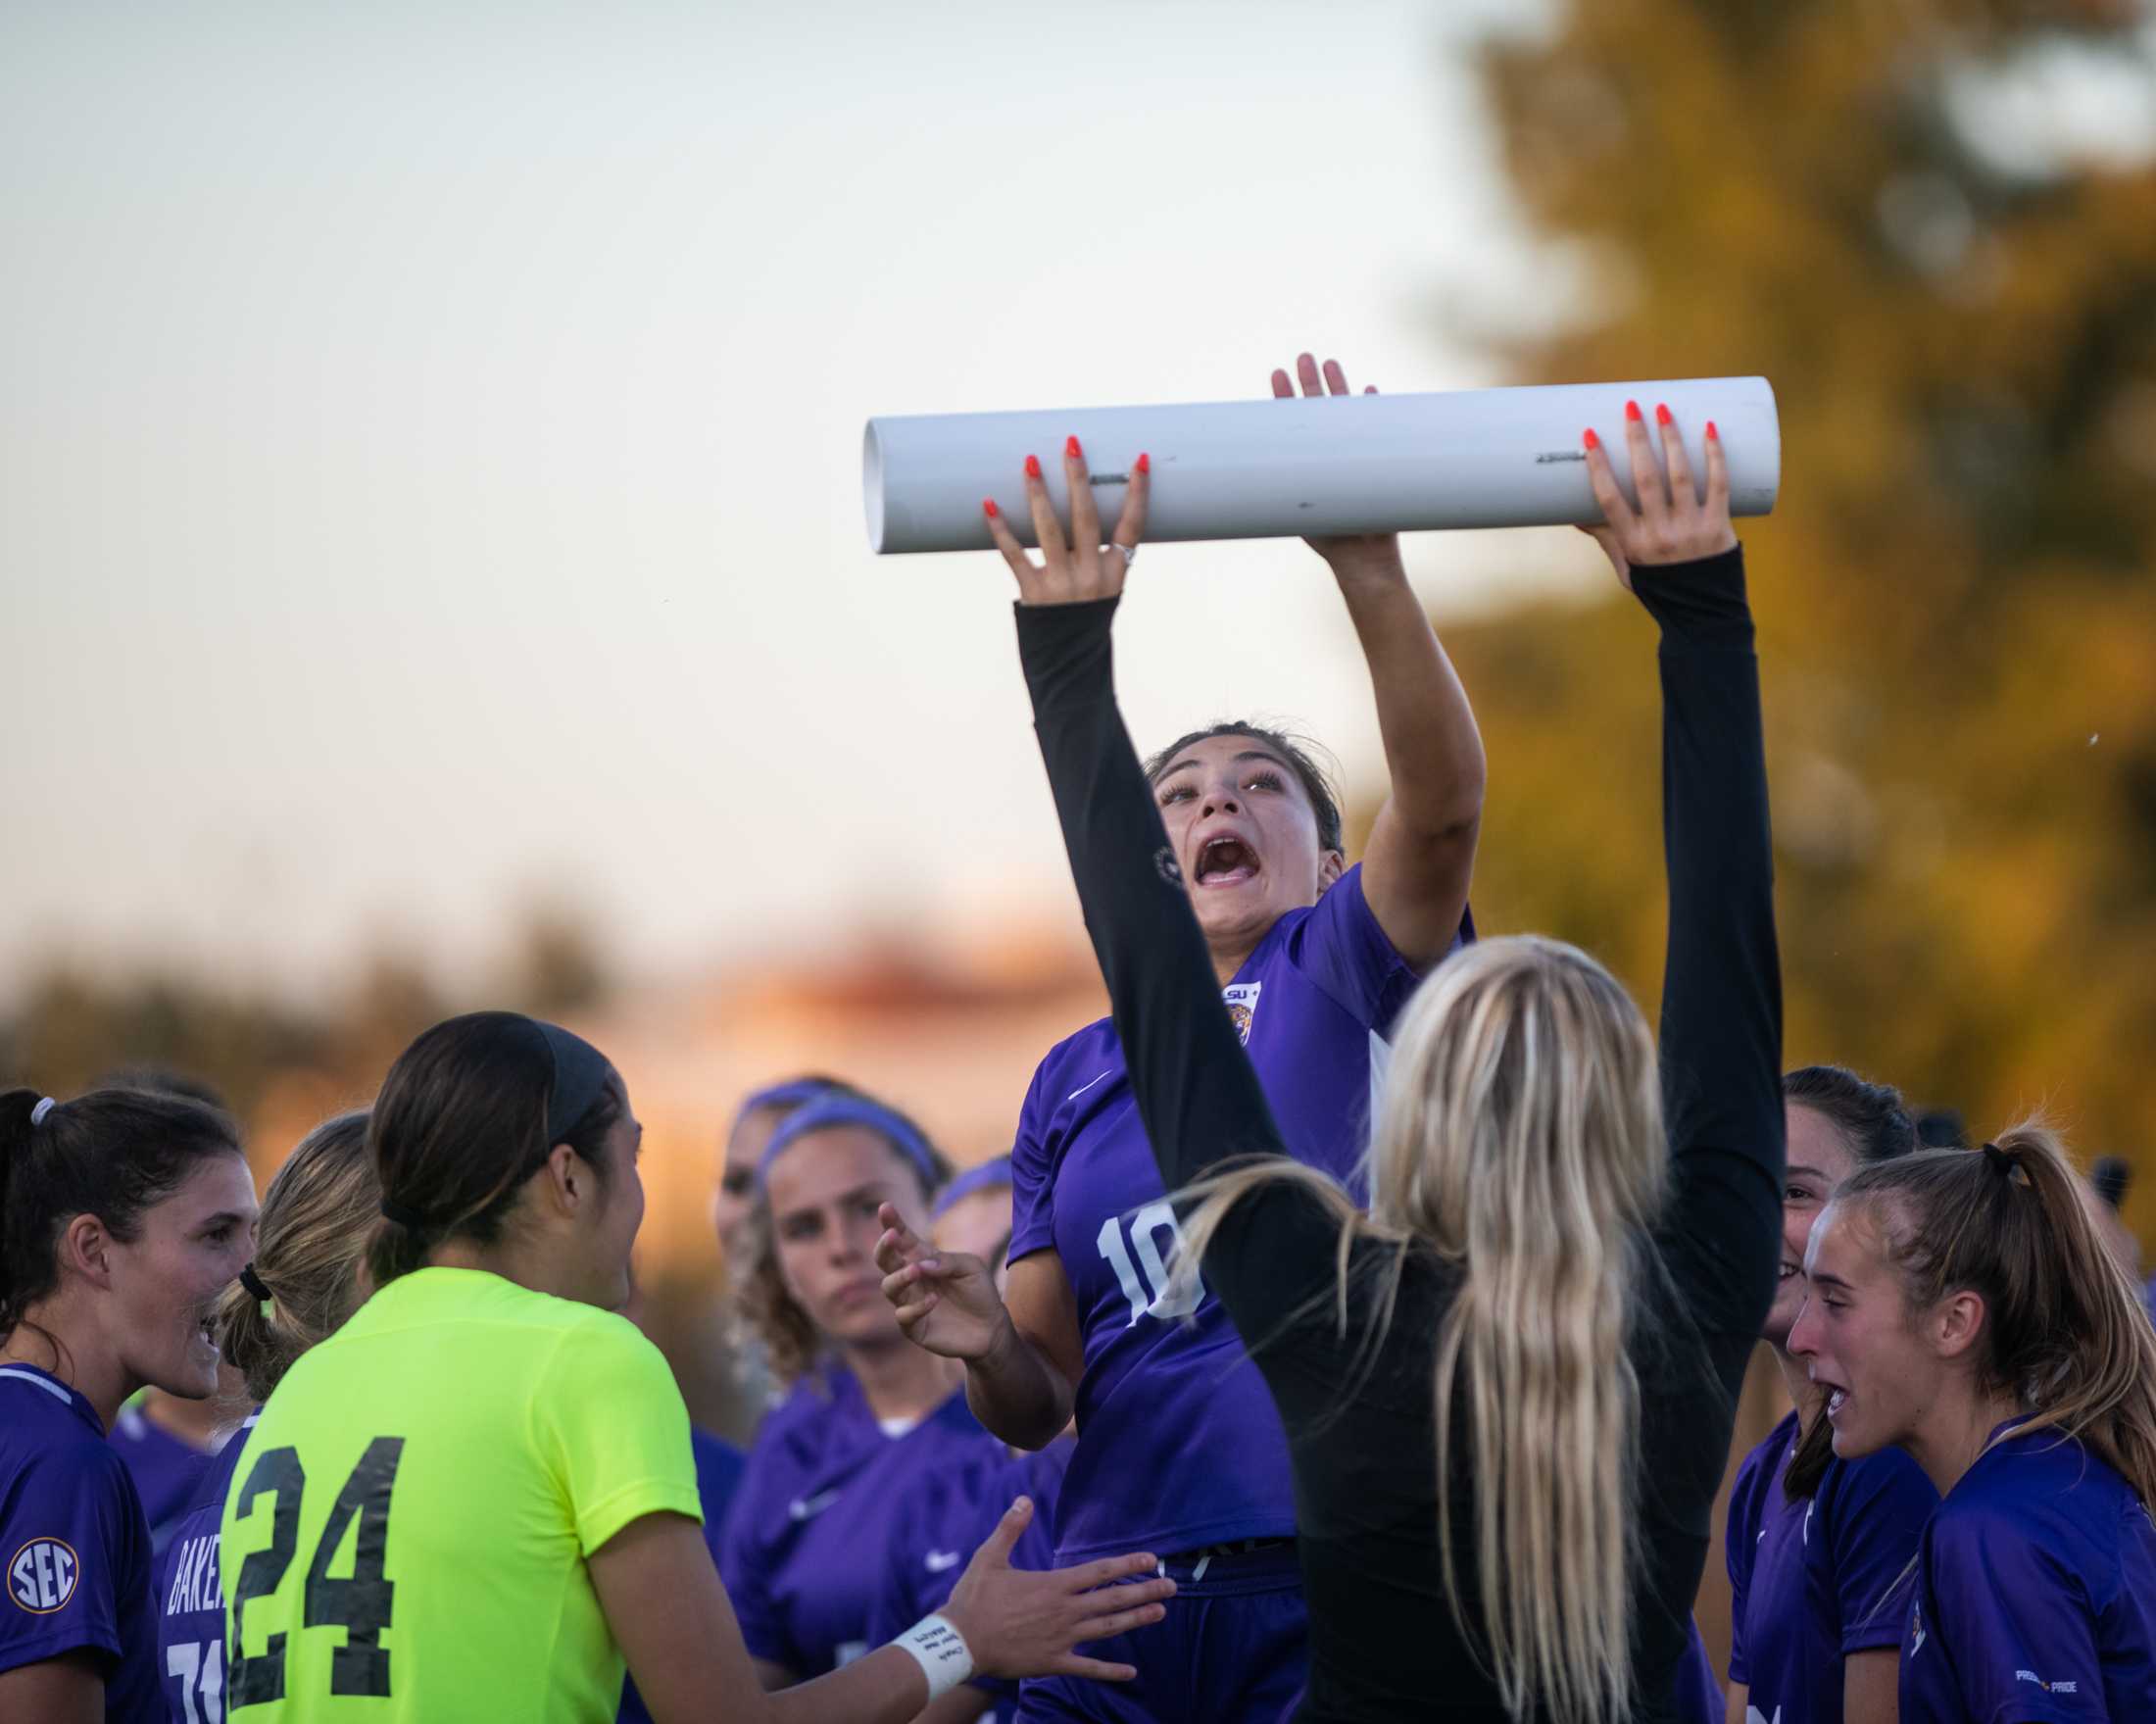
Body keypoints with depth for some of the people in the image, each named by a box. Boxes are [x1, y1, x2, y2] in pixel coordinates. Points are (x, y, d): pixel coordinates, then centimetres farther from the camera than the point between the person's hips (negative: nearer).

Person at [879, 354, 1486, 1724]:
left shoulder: (1351, 972, 8)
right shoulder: (1078, 1079, 17)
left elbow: (1442, 804, -13)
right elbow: (1037, 1405, 16)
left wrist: (1372, 573, -26)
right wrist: (984, 1342, -8)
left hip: (1342, 1581, -3)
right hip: (1129, 1583, 3)